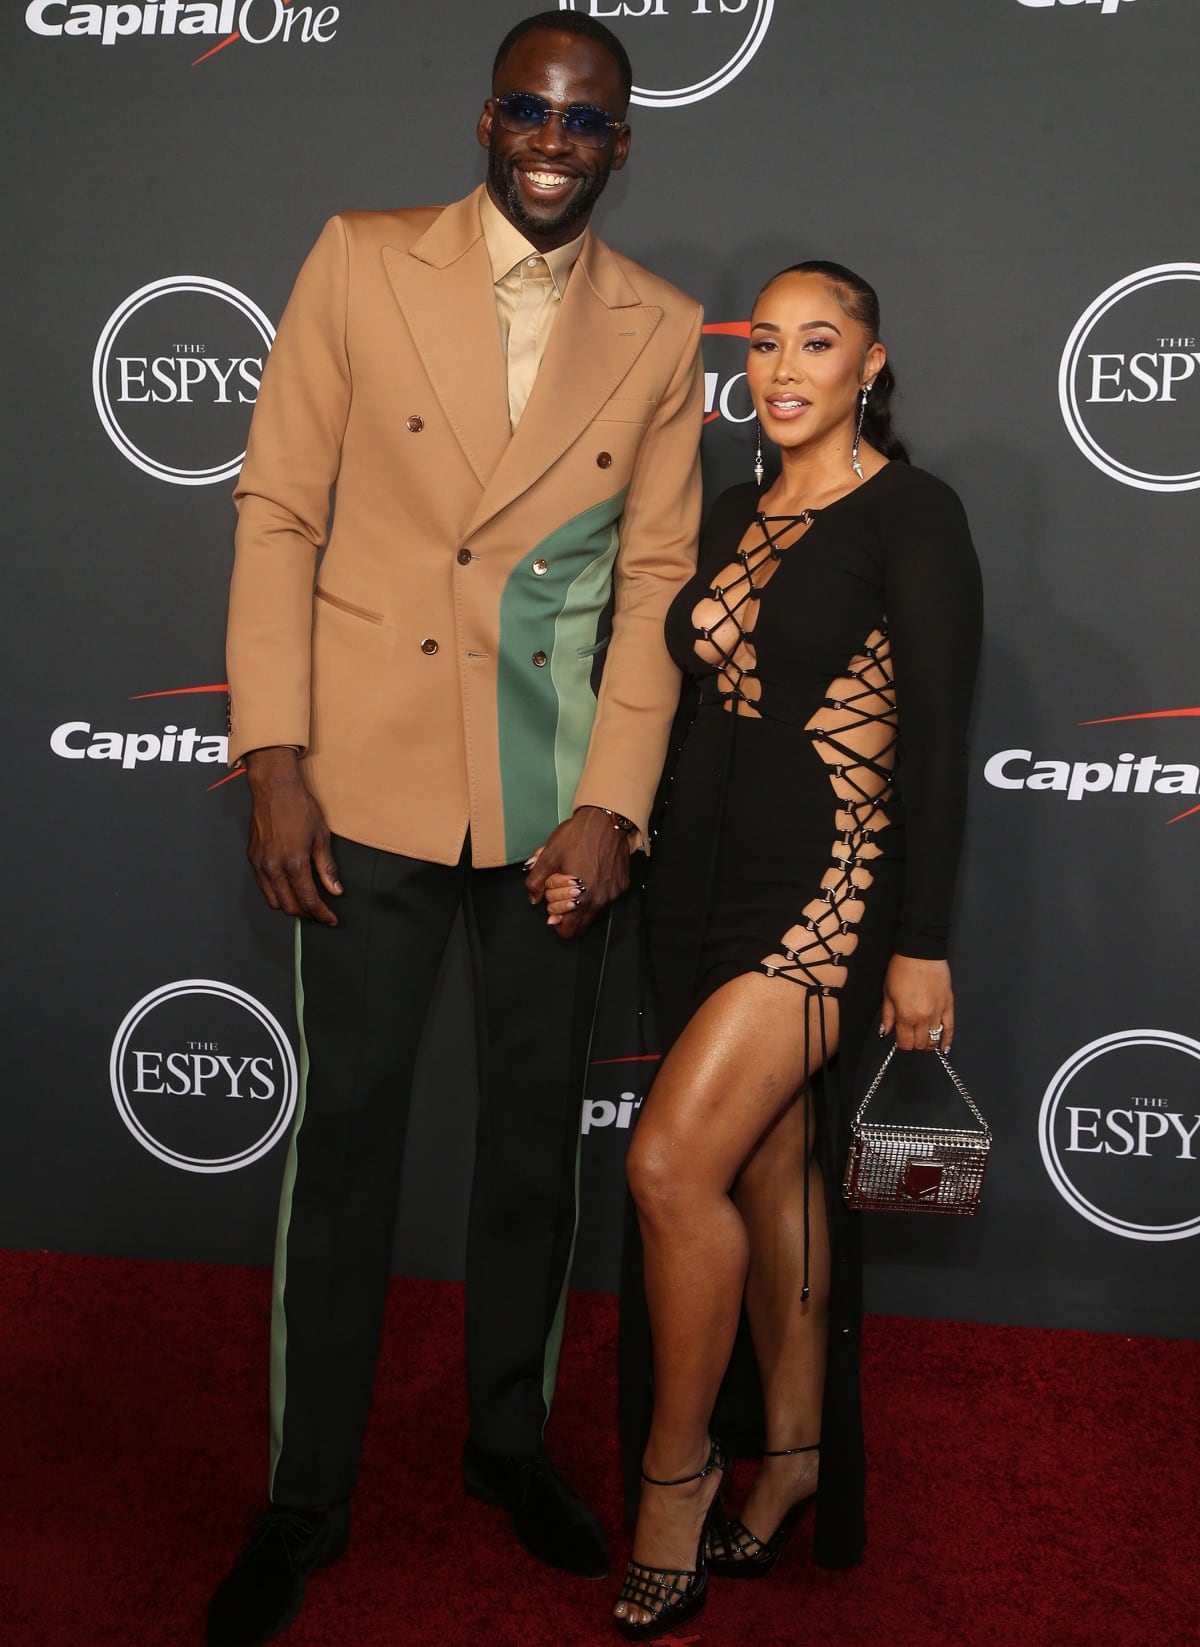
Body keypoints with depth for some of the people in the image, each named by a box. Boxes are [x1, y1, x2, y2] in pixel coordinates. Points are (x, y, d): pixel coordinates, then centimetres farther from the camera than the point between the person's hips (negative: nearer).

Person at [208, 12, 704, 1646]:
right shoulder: (361, 263, 1)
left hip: (558, 798, 2)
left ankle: (510, 1436, 34)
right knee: (345, 1137, 5)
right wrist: (274, 759, -9)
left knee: (536, 1130, 13)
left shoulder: (662, 332, 5)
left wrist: (611, 805, -6)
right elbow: (277, 511, -2)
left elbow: (657, 578, 3)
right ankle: (306, 1498, 22)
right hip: (371, 776, -1)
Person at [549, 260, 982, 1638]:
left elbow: (937, 739, -10)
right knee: (770, 1170, 13)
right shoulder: (736, 516, 14)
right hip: (711, 880, 7)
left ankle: (674, 1468, 7)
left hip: (831, 885, -7)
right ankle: (791, 1457, 27)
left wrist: (921, 944, -13)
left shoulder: (912, 515, -6)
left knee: (670, 1160, -14)